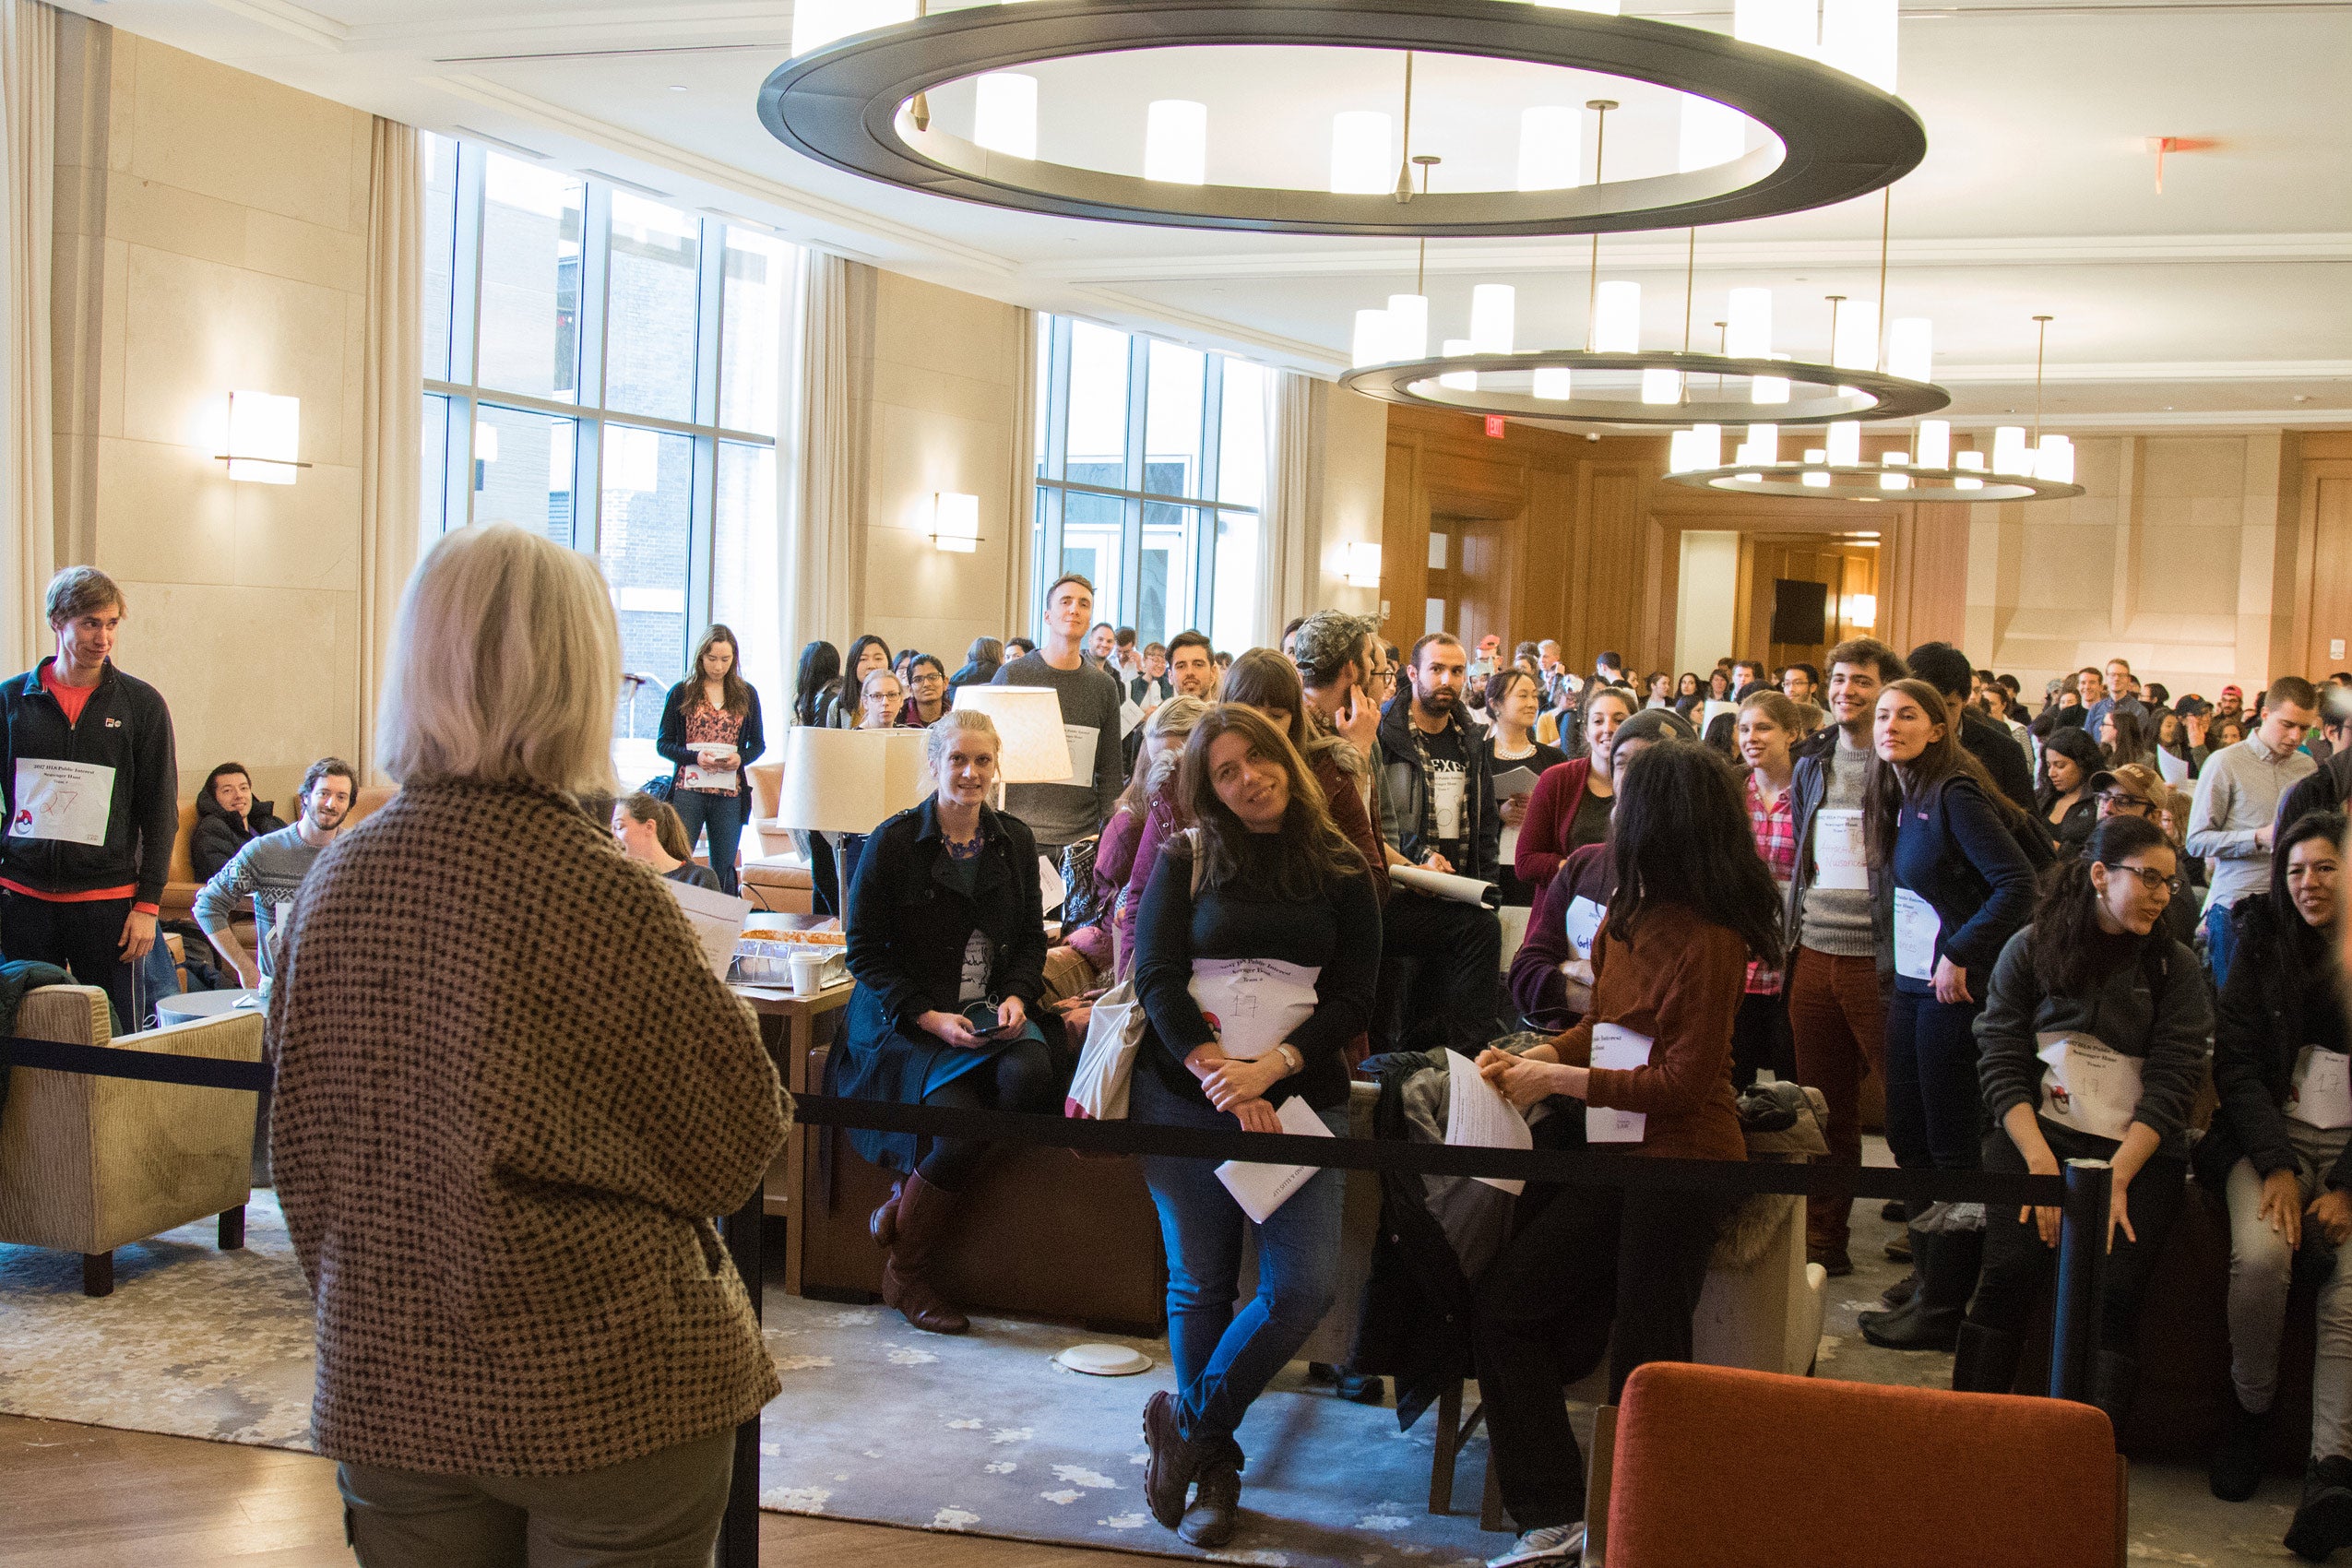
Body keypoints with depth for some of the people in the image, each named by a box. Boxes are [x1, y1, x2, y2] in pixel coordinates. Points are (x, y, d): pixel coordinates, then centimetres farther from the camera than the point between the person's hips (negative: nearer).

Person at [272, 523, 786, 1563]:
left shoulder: (334, 881, -4)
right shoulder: (605, 899, -20)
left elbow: (301, 1147, 9)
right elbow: (736, 1147, -9)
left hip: (386, 1388, 5)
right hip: (603, 1394, -5)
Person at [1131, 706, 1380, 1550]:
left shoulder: (1341, 871, 6)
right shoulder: (1185, 861, 4)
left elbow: (1355, 997, 1)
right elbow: (1156, 975, -4)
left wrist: (1269, 1068, -13)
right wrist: (1220, 1080, -16)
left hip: (1300, 1093, 1)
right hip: (1183, 1089, -1)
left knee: (1305, 1284, -10)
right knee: (1200, 1283, 4)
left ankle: (1187, 1420, 11)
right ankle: (1215, 1466, 23)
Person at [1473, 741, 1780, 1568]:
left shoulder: (1706, 939, -18)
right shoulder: (1629, 917, 8)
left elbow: (1685, 1080, -17)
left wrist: (1561, 1080, -14)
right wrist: (1539, 1057, 0)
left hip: (1678, 1163, -9)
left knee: (1645, 1367, 0)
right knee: (1501, 1303, 5)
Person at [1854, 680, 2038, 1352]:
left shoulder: (1956, 796, -14)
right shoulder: (1899, 800, 11)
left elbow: (2017, 882, -21)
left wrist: (1961, 956, -21)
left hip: (1956, 990, -9)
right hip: (1911, 985, 9)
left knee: (1951, 1144, -1)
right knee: (1907, 1134, 13)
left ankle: (1945, 1309, 7)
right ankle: (1931, 1278, 26)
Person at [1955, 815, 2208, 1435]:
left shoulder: (2175, 969, 8)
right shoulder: (2030, 949, 7)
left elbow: (2173, 1083, -1)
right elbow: (1999, 1062, 0)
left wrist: (2115, 1176, -14)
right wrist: (2041, 1162, -13)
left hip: (2138, 1150, 1)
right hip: (2037, 1131, 0)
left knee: (2113, 1287, -22)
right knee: (2010, 1271, -22)